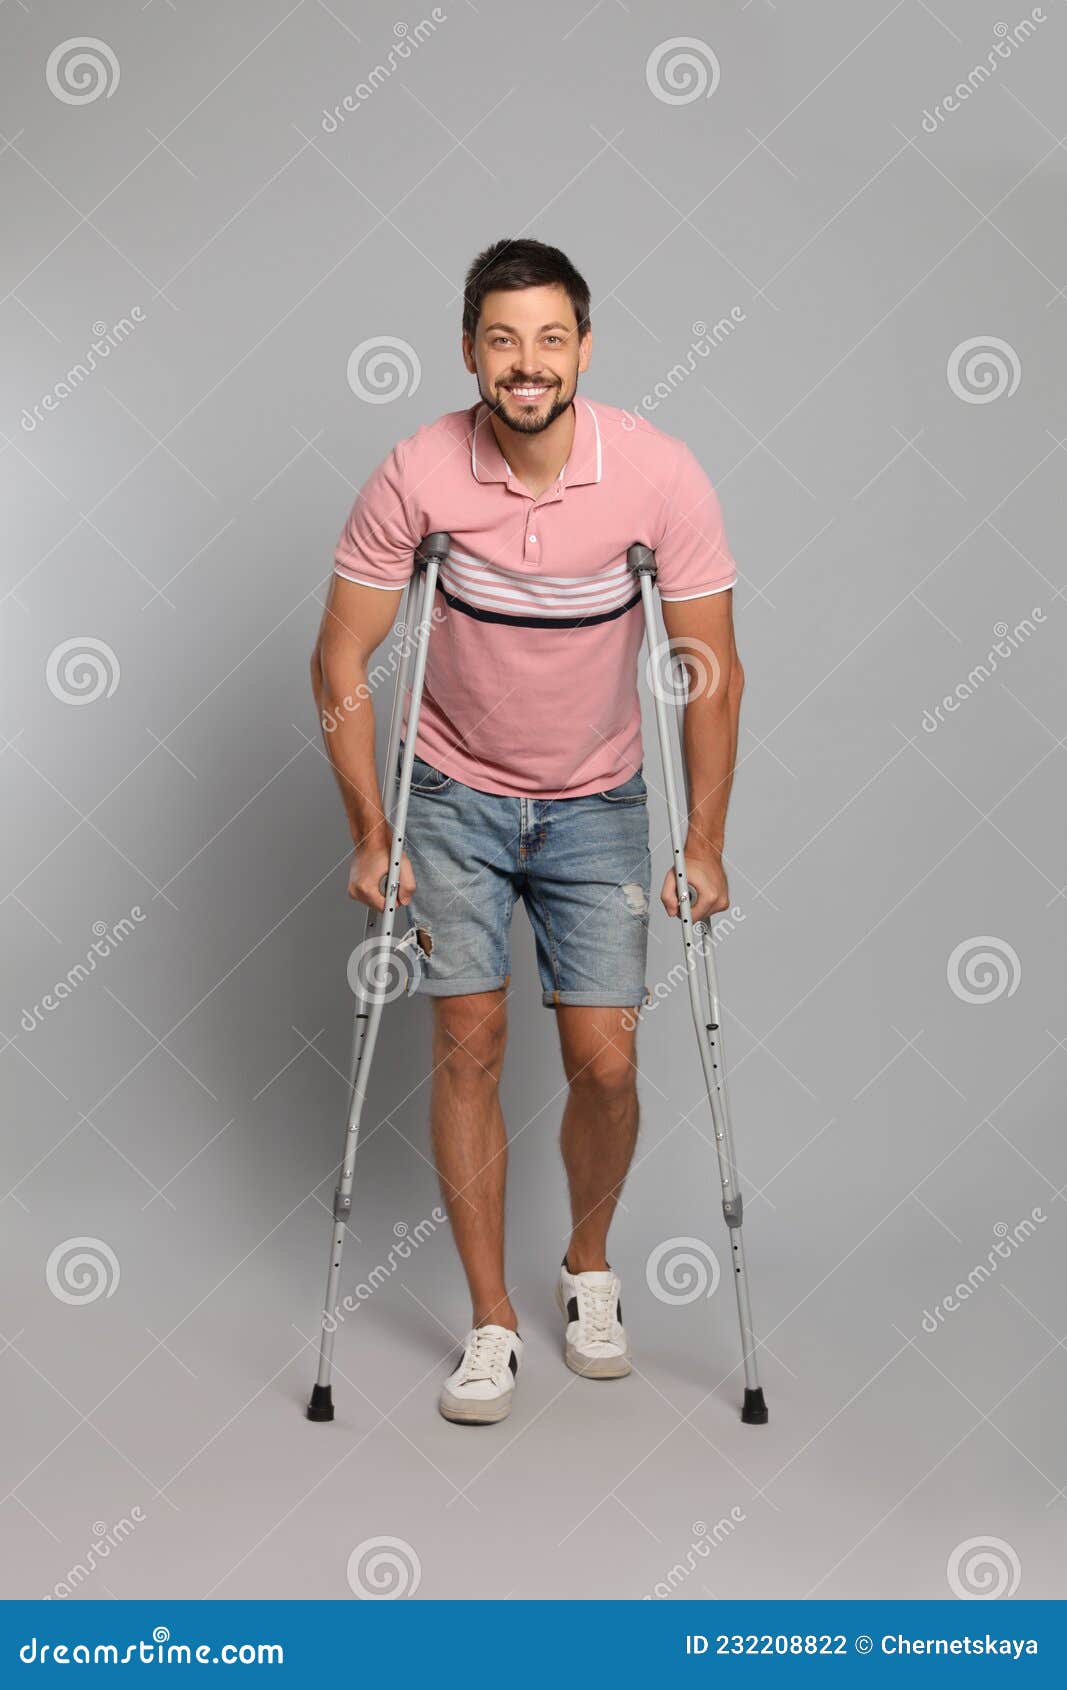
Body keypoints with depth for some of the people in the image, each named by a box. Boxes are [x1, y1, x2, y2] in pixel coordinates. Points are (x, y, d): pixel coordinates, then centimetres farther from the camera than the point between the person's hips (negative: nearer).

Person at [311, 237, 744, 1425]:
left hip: (596, 802, 0)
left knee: (604, 1059, -2)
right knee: (470, 1043, -3)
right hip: (455, 793, 0)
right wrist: (372, 835, -11)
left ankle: (588, 1268, 27)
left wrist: (703, 843, -10)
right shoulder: (418, 475, -18)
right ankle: (491, 1321, 12)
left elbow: (712, 673, -9)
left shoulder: (659, 474, -17)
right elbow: (340, 662, -10)